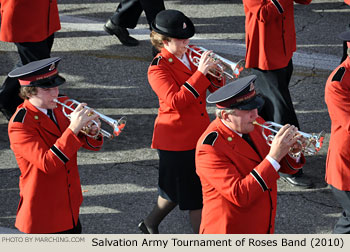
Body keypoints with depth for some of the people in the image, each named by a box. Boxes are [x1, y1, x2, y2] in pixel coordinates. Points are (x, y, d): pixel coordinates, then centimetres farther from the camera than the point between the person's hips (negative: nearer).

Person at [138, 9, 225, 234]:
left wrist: (214, 72, -16)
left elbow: (217, 90, 7)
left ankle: (151, 223, 40)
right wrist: (200, 72, -32)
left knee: (177, 189, 20)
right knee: (196, 196, 0)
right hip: (177, 139, -7)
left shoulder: (191, 55, 6)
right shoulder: (158, 68, -15)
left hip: (200, 135, 7)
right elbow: (176, 101, -29)